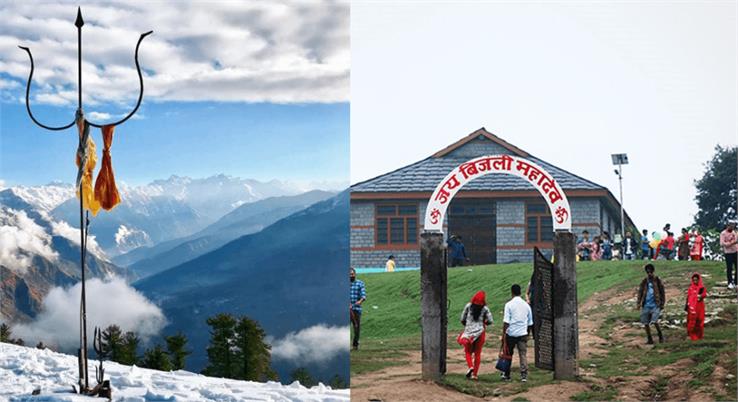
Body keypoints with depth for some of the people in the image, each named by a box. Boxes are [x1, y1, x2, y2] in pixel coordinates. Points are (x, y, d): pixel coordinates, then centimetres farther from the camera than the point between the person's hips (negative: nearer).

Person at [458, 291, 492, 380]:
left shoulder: (468, 306, -3)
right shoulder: (485, 308, -5)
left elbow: (462, 319, 1)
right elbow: (490, 321, -5)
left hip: (468, 332, 0)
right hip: (480, 332, 0)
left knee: (468, 351, 14)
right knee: (478, 353, 11)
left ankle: (470, 366, -11)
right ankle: (475, 374, 9)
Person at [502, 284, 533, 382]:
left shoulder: (509, 304, -6)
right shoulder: (526, 305, 7)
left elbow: (506, 322, -11)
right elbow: (530, 323, 13)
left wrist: (503, 333, -5)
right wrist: (528, 333, 24)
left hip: (511, 333, -2)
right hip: (523, 333, 2)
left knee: (508, 354, 11)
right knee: (523, 354, 1)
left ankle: (506, 375, 18)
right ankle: (524, 375, -8)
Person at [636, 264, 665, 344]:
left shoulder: (657, 281, -1)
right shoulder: (644, 282, 7)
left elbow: (662, 292, 2)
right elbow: (640, 292, 11)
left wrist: (662, 304, -2)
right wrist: (639, 303, 2)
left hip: (655, 305, -4)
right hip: (646, 306, 4)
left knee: (655, 321, -16)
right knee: (646, 323, 5)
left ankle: (660, 336, 7)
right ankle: (650, 339, 18)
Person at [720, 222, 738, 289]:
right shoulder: (723, 233, -8)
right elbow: (722, 244, -16)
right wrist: (732, 243, -23)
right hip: (728, 253, -6)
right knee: (729, 268, -3)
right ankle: (730, 283, 7)